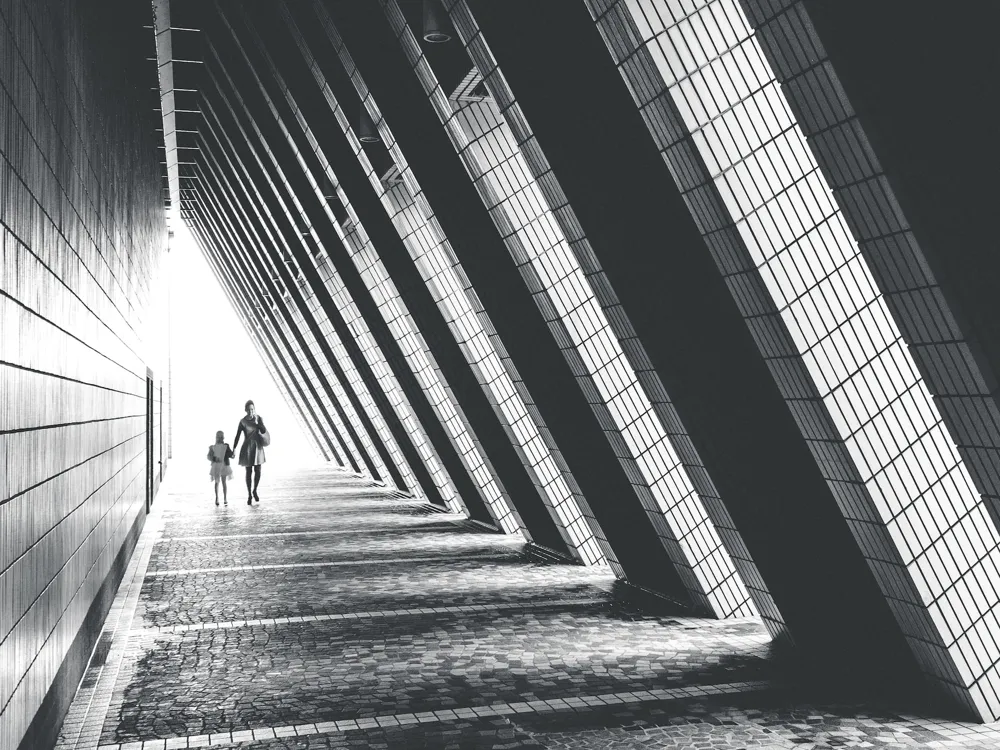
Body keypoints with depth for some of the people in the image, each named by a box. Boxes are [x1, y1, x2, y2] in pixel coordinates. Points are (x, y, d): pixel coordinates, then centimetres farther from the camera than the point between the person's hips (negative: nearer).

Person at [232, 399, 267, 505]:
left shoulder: (258, 418, -5)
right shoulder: (242, 421, -10)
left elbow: (263, 431, -13)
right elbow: (237, 436, -7)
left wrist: (256, 422, -23)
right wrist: (234, 449, -11)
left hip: (257, 447, 2)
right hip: (247, 448, -2)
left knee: (258, 471, 2)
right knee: (249, 472, 2)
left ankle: (255, 491, 26)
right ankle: (249, 495, 14)